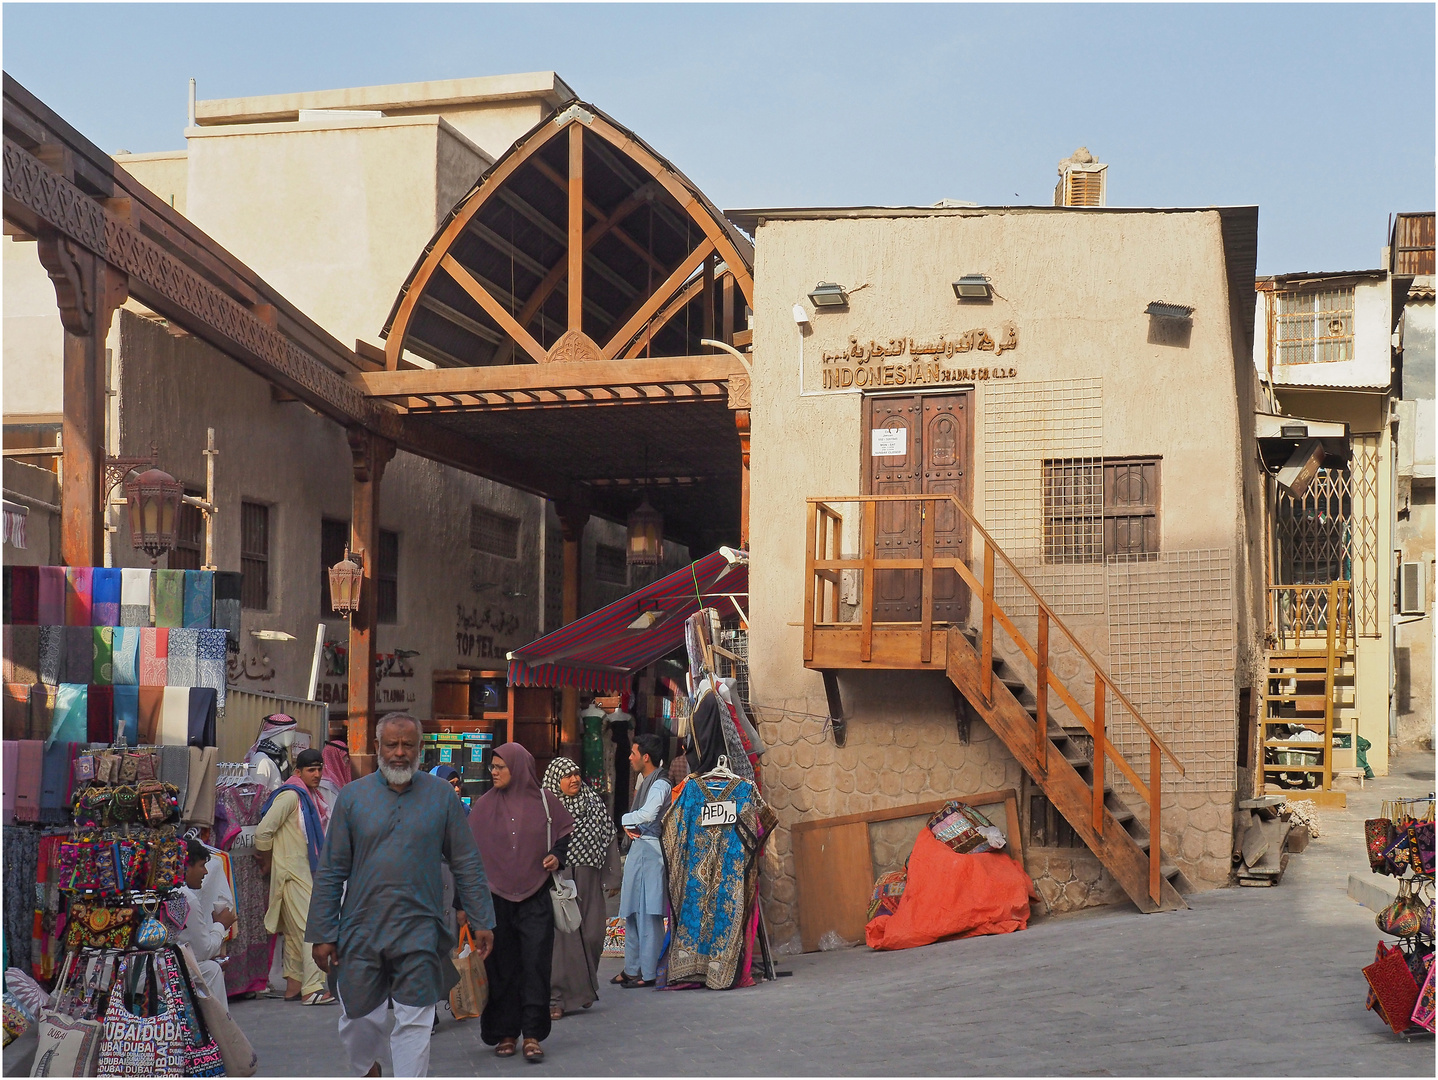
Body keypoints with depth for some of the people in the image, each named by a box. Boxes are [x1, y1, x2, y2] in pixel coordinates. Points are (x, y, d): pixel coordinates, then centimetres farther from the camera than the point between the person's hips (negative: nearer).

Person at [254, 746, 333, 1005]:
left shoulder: (309, 796, 15)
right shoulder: (290, 795, -15)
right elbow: (263, 831, -18)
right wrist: (266, 860, -4)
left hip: (304, 872, 10)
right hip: (292, 872, -10)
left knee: (295, 930, 12)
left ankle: (293, 986, 17)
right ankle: (312, 988, -17)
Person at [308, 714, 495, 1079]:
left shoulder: (441, 795, 2)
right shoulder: (352, 796, 2)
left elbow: (467, 865, 6)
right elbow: (331, 871, 3)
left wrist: (482, 922, 2)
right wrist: (323, 934, -1)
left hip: (419, 933, -1)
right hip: (361, 929, 1)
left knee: (414, 1022, 0)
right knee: (357, 1020, 9)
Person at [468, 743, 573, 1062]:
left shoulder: (543, 801, 1)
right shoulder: (485, 805, 4)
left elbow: (566, 831, 15)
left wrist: (557, 855, -6)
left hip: (535, 895, -1)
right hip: (497, 896, 1)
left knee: (535, 964, -6)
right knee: (501, 967, 4)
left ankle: (533, 1035, -1)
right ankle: (505, 1033, 14)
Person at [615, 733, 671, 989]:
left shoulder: (659, 785, -14)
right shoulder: (645, 782, 17)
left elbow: (647, 814, -30)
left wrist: (625, 819, -13)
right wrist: (629, 826, 2)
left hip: (649, 850, -10)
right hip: (638, 847, 10)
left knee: (648, 913, -7)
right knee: (633, 912, 14)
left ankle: (648, 973, -3)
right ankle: (632, 969, 22)